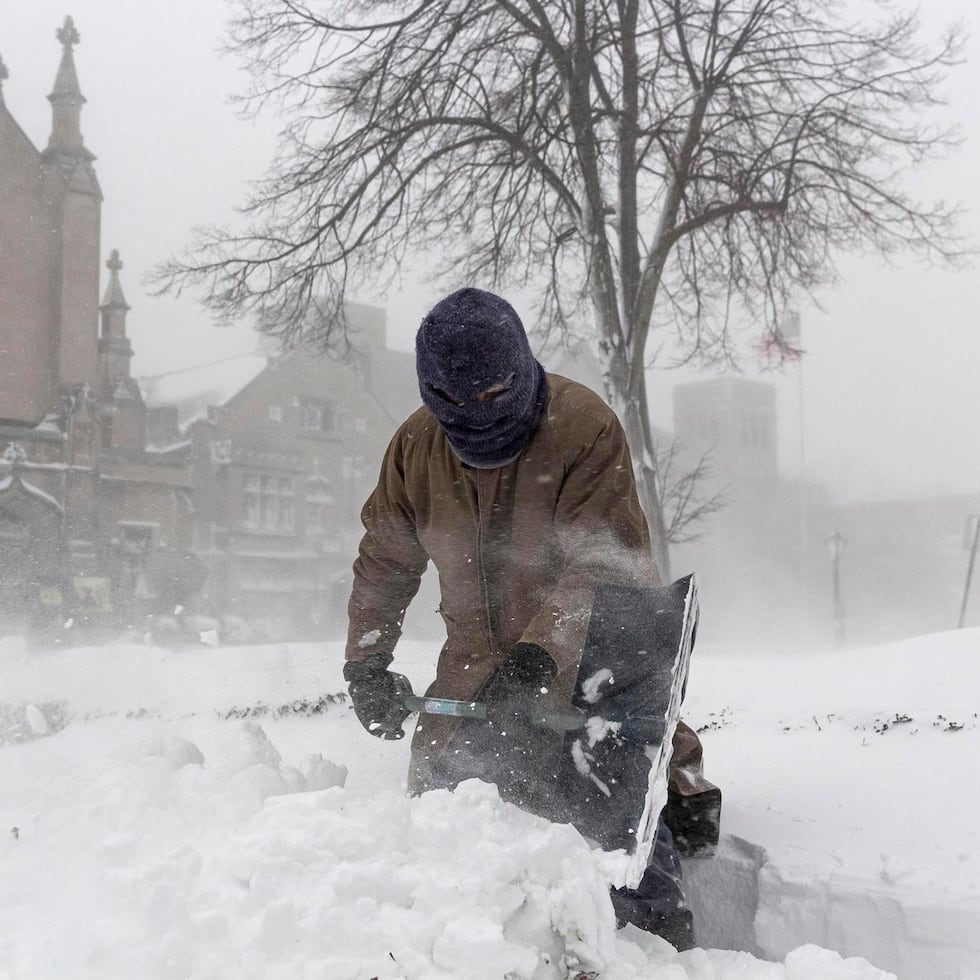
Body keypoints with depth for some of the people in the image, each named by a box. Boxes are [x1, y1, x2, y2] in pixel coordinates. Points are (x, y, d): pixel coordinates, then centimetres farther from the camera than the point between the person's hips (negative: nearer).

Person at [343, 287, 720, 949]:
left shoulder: (585, 427, -19)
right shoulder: (416, 447, -3)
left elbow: (602, 564, -25)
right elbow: (384, 563, 9)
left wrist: (540, 652, -37)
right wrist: (366, 661, 0)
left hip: (592, 657, -4)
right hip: (478, 666, 5)